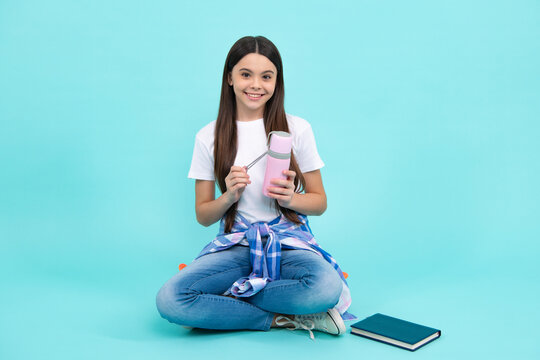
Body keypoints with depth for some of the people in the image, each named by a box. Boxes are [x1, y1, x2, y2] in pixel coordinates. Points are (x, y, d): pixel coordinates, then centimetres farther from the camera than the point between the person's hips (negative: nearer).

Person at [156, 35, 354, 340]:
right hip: (234, 244, 1)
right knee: (169, 300, -26)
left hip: (288, 242, -1)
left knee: (327, 287, -35)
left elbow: (320, 202, 7)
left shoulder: (298, 129, 2)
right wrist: (229, 197, -13)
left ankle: (232, 295, -13)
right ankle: (282, 317, -14)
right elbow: (203, 216, 8)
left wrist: (290, 199, -15)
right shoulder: (210, 137, 4)